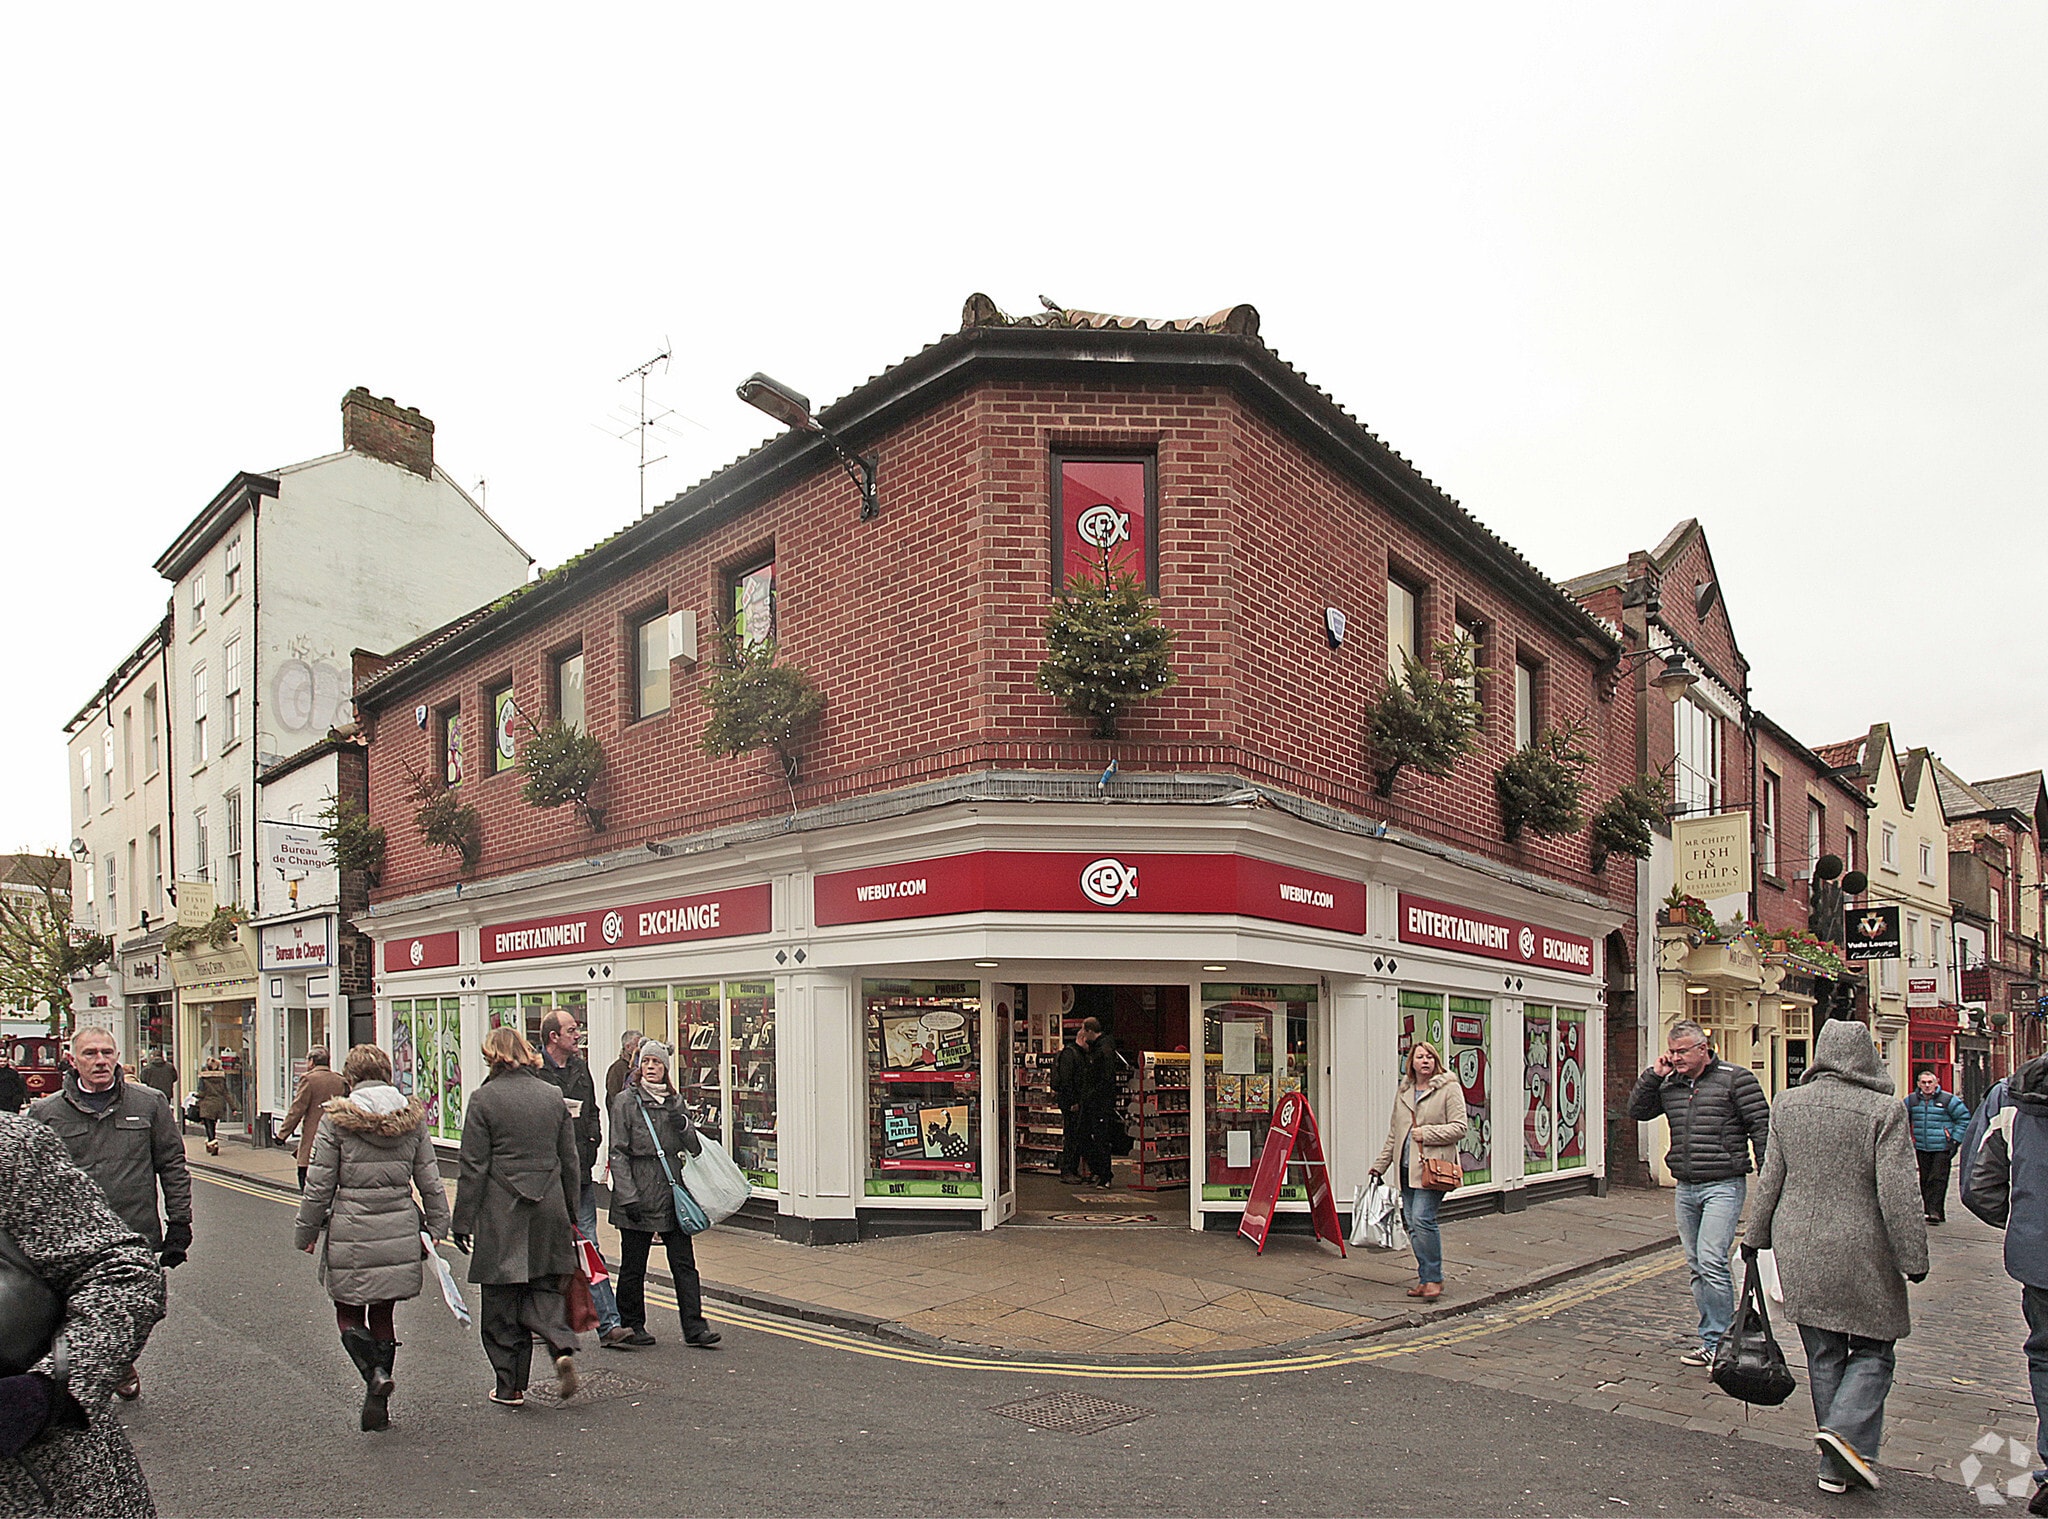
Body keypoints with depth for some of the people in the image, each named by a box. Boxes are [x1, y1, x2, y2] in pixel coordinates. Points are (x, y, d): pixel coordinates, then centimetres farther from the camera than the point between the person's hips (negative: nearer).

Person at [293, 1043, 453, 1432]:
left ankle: (375, 1373, -13)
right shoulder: (411, 1117, 3)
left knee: (348, 1313, 13)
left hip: (352, 1233, -3)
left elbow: (319, 1185, -5)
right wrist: (437, 1228, 13)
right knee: (383, 1313, 16)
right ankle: (379, 1405, 18)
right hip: (400, 1232, 3)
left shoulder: (335, 1119, -7)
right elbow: (430, 1182, 5)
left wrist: (306, 1233, 7)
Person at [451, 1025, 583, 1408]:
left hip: (501, 1215, -4)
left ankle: (511, 1386, 15)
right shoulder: (552, 1096, 5)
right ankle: (563, 1349, -9)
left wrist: (463, 1221, -1)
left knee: (502, 1302, 8)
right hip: (548, 1208, 4)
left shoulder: (484, 1099, -8)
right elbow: (569, 1162, 10)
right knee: (544, 1288, 15)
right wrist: (569, 1214, 19)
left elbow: (473, 1167, -8)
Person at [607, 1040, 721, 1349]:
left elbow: (694, 1147, 13)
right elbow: (618, 1153, -7)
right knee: (633, 1265, 7)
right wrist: (628, 1196, -15)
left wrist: (682, 1124, -8)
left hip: (672, 1193, 4)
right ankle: (631, 1326, 23)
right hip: (638, 1196, -4)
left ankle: (694, 1328, 3)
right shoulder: (626, 1101, -2)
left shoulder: (675, 1101, 12)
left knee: (684, 1262, 1)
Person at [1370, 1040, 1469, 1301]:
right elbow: (1394, 1134, 22)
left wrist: (1427, 1133, -13)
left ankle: (1434, 1278, -3)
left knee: (1422, 1218, -15)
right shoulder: (1403, 1092, 17)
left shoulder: (1449, 1088, 0)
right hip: (1407, 1166, 6)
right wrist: (1379, 1166, 18)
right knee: (1411, 1223, 4)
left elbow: (1461, 1127, -6)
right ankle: (1424, 1278, 15)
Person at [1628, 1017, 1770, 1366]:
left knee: (1711, 1261, -14)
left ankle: (1718, 1341, -4)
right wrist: (1653, 1075, 1)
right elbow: (1637, 1110, 13)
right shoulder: (1670, 1085, 11)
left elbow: (1762, 1126, -4)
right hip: (1685, 1189, 6)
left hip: (1723, 1185, -6)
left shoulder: (1734, 1079, -4)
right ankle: (1711, 1336, 20)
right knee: (1696, 1265, 10)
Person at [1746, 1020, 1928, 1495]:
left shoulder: (1787, 1105, 3)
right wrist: (1913, 1258, -3)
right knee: (1872, 1350, 12)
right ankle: (1848, 1431, -9)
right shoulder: (1883, 1112, -11)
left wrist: (1755, 1238, 17)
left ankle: (1837, 1466, 17)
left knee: (1823, 1356, 13)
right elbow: (1898, 1195, -12)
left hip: (1799, 1250, 4)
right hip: (1862, 1252, -4)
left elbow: (1769, 1180, 8)